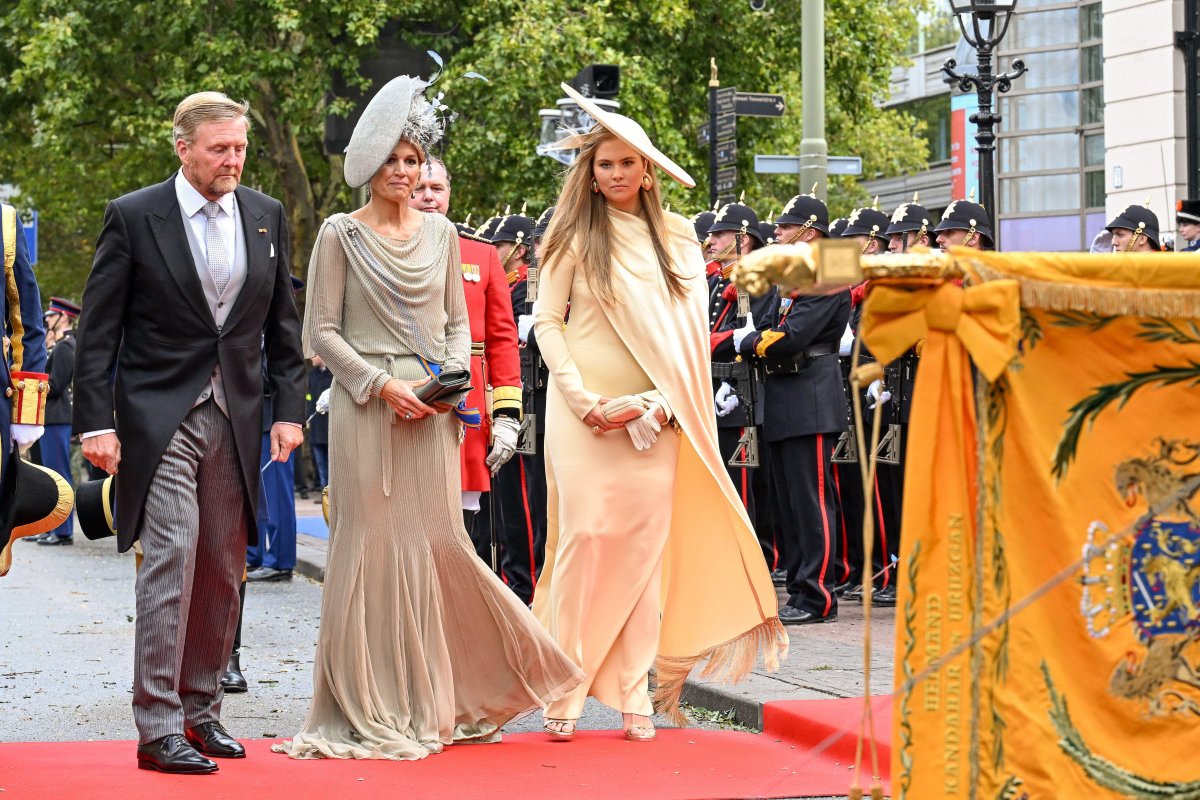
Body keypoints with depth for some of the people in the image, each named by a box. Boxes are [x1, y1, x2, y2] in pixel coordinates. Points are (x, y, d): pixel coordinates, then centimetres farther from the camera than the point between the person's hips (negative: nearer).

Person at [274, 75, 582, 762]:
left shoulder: (441, 233, 12)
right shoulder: (342, 234, 1)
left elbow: (458, 321, 15)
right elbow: (322, 330, -2)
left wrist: (453, 374, -4)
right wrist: (382, 383, -12)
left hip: (433, 412, 3)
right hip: (366, 408, -3)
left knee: (436, 543, 0)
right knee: (373, 545, -2)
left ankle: (434, 698, 13)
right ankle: (372, 703, 5)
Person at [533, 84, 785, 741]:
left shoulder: (676, 236, 11)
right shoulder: (576, 234, 3)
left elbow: (691, 328, 9)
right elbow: (546, 320, 1)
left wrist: (663, 404, -5)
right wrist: (581, 399, -11)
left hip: (654, 415, 3)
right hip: (586, 408, -3)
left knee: (647, 540, -2)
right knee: (588, 533, -9)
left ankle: (632, 688, 2)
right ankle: (564, 690, -4)